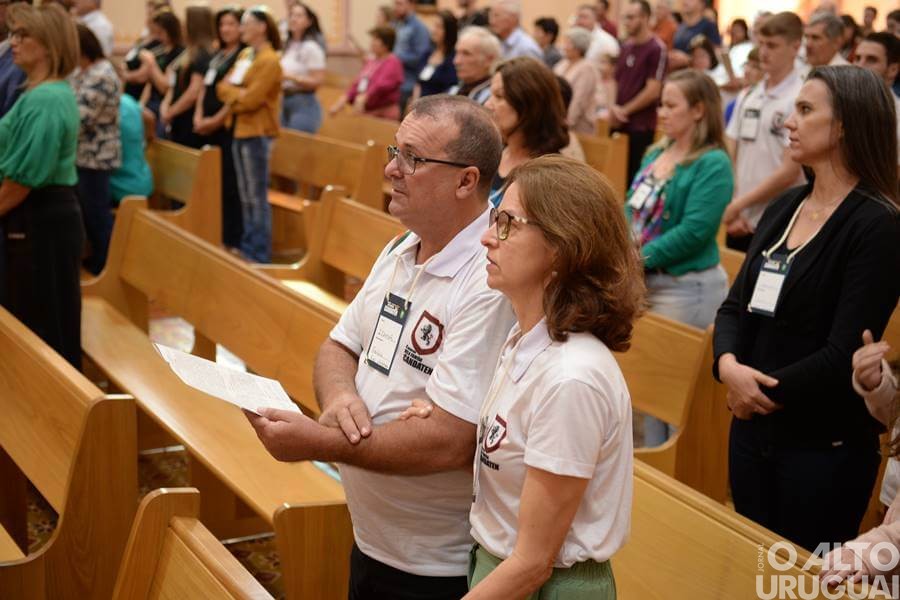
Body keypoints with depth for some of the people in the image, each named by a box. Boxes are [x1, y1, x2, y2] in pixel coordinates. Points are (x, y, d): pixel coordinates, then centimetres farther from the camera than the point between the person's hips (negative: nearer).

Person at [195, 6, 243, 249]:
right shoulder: (217, 56, 18)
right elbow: (205, 88, 17)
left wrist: (216, 120, -13)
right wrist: (198, 116, 1)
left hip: (230, 127, -8)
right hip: (209, 128, 8)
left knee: (231, 184, -6)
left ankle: (233, 240, 0)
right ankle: (218, 235, 19)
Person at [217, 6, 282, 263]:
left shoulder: (269, 61, -12)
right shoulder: (244, 55, 14)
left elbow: (251, 99, -19)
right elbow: (223, 87, 11)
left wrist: (231, 94, -3)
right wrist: (238, 94, -7)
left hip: (257, 133, -9)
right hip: (239, 130, 9)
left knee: (257, 196, -5)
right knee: (245, 196, 14)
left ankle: (260, 254, 0)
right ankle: (247, 248, 21)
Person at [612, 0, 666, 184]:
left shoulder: (657, 49, -11)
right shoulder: (626, 46, 11)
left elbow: (653, 91, -15)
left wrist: (624, 110, -9)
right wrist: (613, 108, 0)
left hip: (641, 126, -7)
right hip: (619, 124, 7)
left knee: (636, 176, -1)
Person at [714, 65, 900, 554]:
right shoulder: (783, 207, 7)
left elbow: (844, 354, -21)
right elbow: (735, 306, 6)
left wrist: (762, 393, -13)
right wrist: (728, 365, -13)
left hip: (825, 445, -7)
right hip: (752, 429, 7)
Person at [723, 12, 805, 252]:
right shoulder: (747, 97, 9)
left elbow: (789, 171, -13)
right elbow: (727, 157, 9)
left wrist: (738, 204, -9)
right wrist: (729, 207, -3)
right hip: (738, 221, 6)